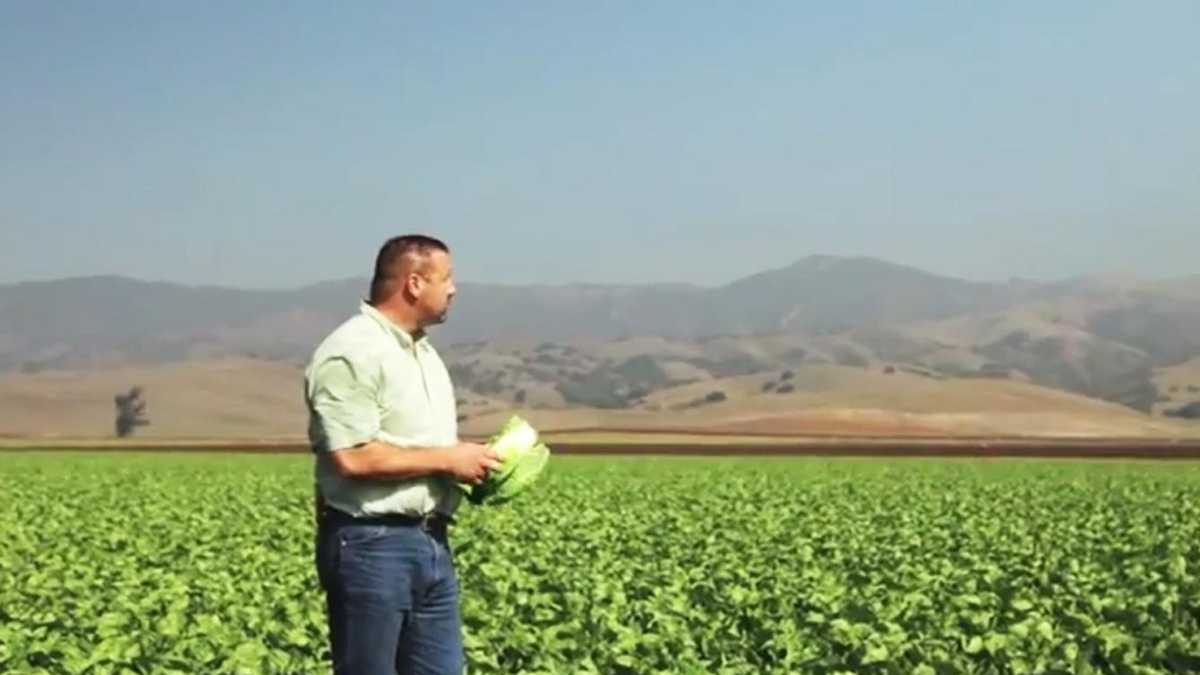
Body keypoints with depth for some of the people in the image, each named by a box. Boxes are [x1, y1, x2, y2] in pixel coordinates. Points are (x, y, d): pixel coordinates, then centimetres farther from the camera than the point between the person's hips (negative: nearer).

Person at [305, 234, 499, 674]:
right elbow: (354, 457, -23)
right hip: (370, 545, -9)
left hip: (430, 542, 9)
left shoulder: (423, 352, 18)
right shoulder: (351, 355, -14)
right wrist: (445, 459, -16)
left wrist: (471, 463, 5)